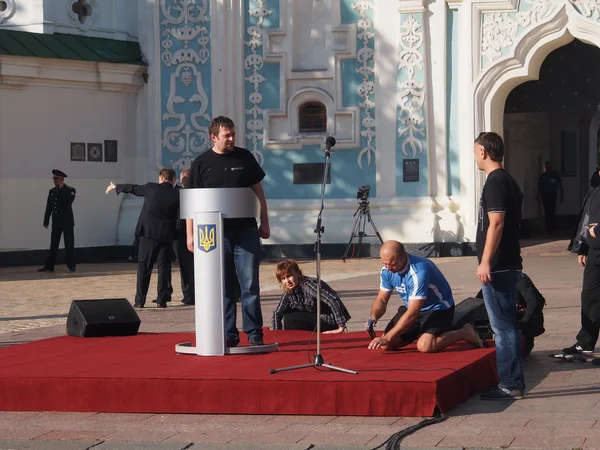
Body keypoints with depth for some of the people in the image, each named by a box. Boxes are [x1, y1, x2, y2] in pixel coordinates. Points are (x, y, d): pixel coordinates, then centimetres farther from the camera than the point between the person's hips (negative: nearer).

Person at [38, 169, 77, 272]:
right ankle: (49, 266, 7)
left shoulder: (70, 190, -1)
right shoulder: (52, 191, 12)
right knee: (53, 245, 5)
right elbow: (49, 207, 12)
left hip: (67, 222, -4)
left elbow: (69, 201, -21)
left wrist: (62, 189, -16)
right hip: (56, 222, 4)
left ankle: (71, 266, 3)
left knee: (69, 245, -2)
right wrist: (46, 221, 7)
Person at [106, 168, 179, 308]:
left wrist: (115, 187, 29)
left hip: (148, 233, 0)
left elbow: (133, 188, 15)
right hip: (166, 235, 0)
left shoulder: (151, 188, 0)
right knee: (164, 266, 6)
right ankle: (162, 300, 3)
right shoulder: (176, 195, -1)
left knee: (144, 267, 5)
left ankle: (139, 301, 5)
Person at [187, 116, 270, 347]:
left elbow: (258, 191, 12)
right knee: (223, 286, 4)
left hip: (245, 230, 1)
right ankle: (228, 335, 10)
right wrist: (191, 234, 0)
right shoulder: (201, 163, 3)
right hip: (216, 233, -1)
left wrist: (264, 223, 8)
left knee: (250, 284, -1)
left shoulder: (245, 157, 7)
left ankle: (254, 333, 5)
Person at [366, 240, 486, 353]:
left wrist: (387, 337, -37)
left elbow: (412, 313, -36)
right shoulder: (386, 271, -10)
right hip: (412, 308, 7)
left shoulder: (418, 272, -34)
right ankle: (421, 332, 20)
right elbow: (381, 299, 1)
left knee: (425, 346, -32)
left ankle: (465, 333, -6)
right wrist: (373, 317, -23)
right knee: (385, 346, -7)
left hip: (438, 308, -7)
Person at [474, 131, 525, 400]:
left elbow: (496, 223, -22)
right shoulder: (508, 180, 17)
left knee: (502, 326, -7)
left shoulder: (495, 182, -14)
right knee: (508, 325, 13)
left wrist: (486, 261, -22)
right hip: (508, 265, 10)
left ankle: (509, 384, -4)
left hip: (497, 267, -10)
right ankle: (514, 383, 18)